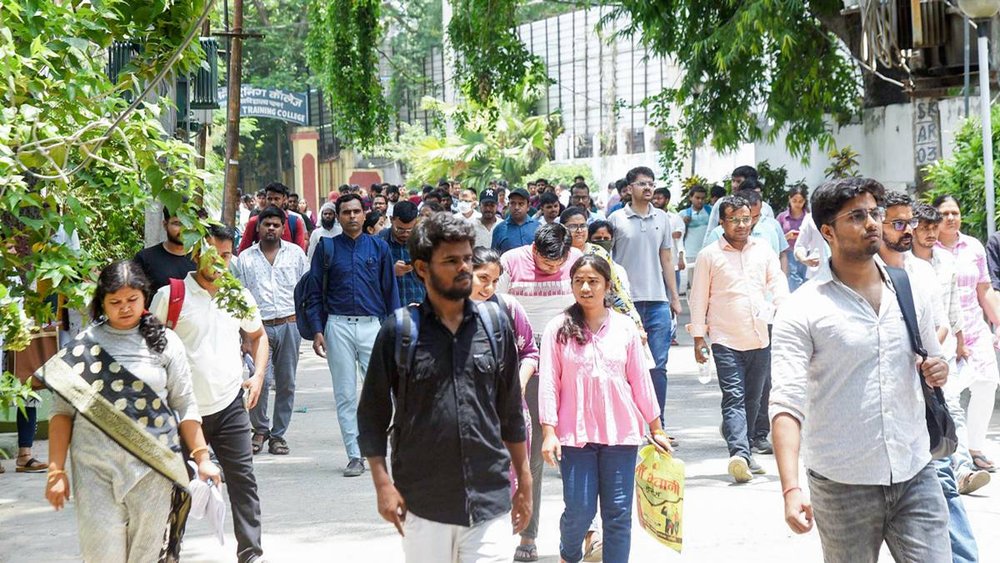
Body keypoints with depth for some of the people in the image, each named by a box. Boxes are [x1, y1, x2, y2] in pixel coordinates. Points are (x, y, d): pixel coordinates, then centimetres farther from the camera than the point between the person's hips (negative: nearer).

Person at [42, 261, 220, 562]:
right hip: (96, 470, 0)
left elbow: (185, 407, 6)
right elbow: (63, 411, 4)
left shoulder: (164, 343, 5)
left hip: (153, 469, 0)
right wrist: (56, 471, -2)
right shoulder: (83, 347, 4)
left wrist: (202, 458, -1)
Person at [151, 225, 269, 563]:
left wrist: (258, 374, 8)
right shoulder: (171, 295, -6)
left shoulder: (239, 296, 6)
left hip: (230, 406, 3)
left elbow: (257, 336, 23)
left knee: (243, 479, 0)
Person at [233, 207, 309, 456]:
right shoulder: (245, 258, 8)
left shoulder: (295, 253, 9)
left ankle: (278, 434, 13)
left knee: (286, 382, 4)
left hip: (289, 324, 1)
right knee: (260, 380, -12)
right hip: (260, 326, -1)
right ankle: (260, 429, 7)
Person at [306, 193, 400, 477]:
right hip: (338, 326, 0)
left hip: (372, 324, 0)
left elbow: (390, 291, 10)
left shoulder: (379, 248, 8)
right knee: (345, 394, 2)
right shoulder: (326, 248, 7)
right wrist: (317, 330, -2)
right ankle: (354, 456, 6)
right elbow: (315, 293, 7)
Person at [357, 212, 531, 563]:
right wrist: (383, 483, -7)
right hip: (423, 504, -1)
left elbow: (511, 411, 13)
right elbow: (372, 414, 2)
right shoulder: (399, 331, -2)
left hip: (490, 498, 2)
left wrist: (524, 482, 14)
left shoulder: (494, 324, 6)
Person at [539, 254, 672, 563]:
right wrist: (549, 432, -8)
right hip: (575, 432, -2)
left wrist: (656, 428, 11)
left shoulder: (624, 327, 5)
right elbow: (548, 382, -2)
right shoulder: (559, 328, -1)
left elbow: (640, 380, 9)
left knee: (618, 512, 2)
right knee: (579, 511, -2)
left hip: (621, 432, 2)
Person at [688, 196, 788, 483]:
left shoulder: (764, 251, 10)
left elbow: (778, 286, 11)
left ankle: (744, 453, 24)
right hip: (726, 340, -4)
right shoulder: (709, 255, 2)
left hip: (760, 339, 4)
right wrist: (698, 337, 2)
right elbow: (699, 298, 5)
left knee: (752, 399, 12)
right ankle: (739, 453, -28)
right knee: (734, 397, -15)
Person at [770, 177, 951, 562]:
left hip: (915, 476, 4)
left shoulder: (910, 294, 9)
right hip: (843, 486, -3)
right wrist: (791, 489, -27)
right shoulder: (802, 311, -7)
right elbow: (786, 403, -15)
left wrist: (937, 371, -2)